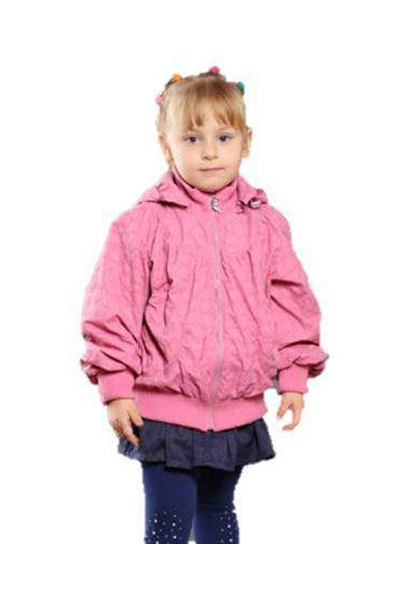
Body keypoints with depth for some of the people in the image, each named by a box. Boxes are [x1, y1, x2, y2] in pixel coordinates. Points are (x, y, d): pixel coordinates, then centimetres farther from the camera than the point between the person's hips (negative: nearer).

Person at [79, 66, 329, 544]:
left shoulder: (265, 224, 2)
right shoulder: (144, 223, -9)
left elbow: (290, 301, 9)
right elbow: (113, 307, -6)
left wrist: (293, 377, 7)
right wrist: (115, 386, -8)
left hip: (238, 410, 4)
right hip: (165, 409, -3)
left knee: (218, 511, 20)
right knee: (168, 519, 1)